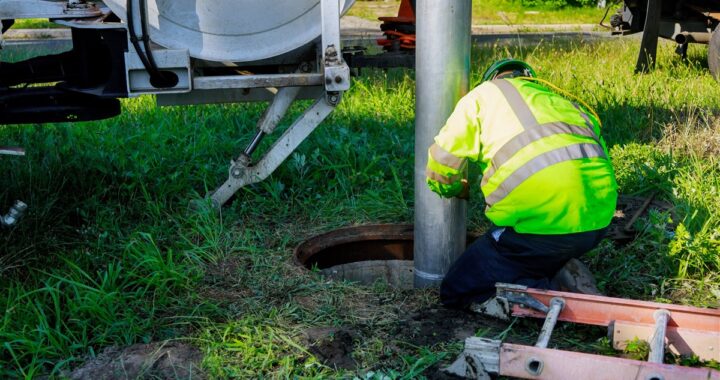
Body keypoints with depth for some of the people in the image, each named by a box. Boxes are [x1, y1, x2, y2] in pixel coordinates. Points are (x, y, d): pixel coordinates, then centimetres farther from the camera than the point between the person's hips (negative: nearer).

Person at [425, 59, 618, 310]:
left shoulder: (484, 94, 16)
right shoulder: (564, 102, 30)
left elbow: (440, 170, 13)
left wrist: (458, 190, 37)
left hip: (541, 218, -6)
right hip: (598, 221, 6)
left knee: (456, 290, 8)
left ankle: (554, 293, -7)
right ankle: (562, 276, 5)